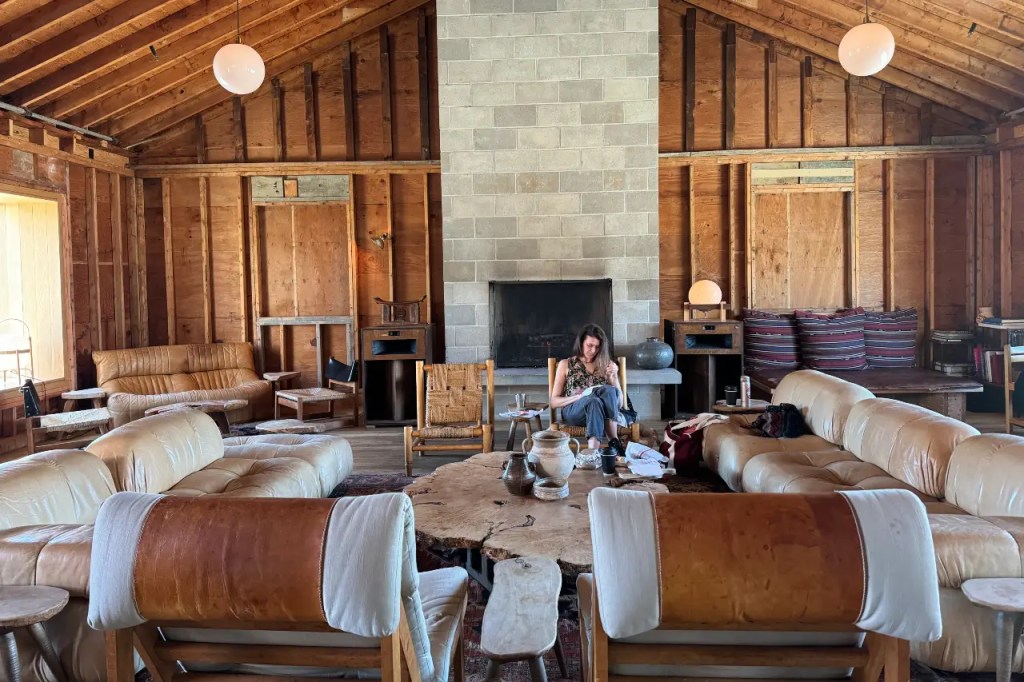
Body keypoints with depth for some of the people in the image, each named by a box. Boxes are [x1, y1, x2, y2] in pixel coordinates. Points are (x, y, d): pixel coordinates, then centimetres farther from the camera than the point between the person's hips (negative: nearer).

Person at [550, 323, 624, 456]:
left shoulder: (607, 364, 18)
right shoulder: (566, 364, 12)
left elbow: (619, 399, 14)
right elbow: (554, 402, 7)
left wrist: (614, 377, -4)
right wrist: (580, 396, -10)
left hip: (603, 412, 2)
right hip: (573, 411, -2)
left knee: (609, 391, -34)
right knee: (594, 400, -38)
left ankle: (614, 443, -41)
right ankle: (614, 443, -44)